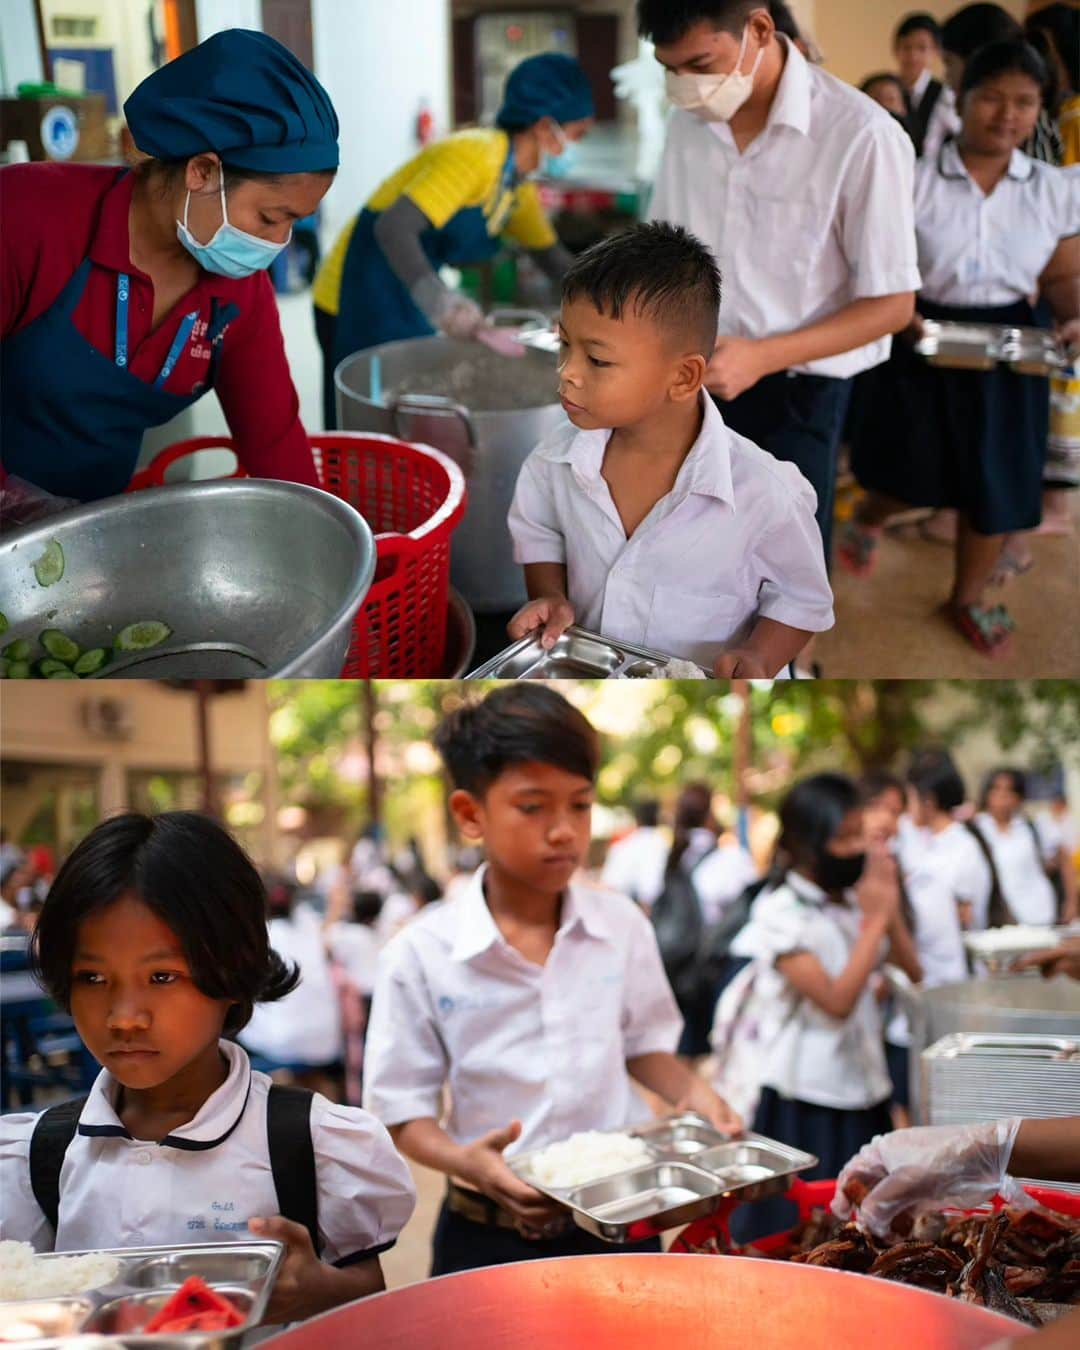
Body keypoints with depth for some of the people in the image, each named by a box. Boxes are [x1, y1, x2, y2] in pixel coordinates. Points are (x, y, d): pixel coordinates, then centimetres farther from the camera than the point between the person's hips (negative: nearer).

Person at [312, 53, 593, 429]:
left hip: (406, 309, 9)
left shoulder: (519, 185, 8)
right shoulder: (477, 155, -21)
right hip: (359, 304, -9)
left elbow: (550, 256, 19)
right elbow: (393, 227, -32)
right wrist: (435, 299, -45)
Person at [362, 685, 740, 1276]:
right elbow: (403, 1110, -7)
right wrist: (463, 1160, -26)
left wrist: (692, 1092, -7)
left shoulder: (622, 926, -3)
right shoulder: (422, 954, -12)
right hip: (491, 1238, -2)